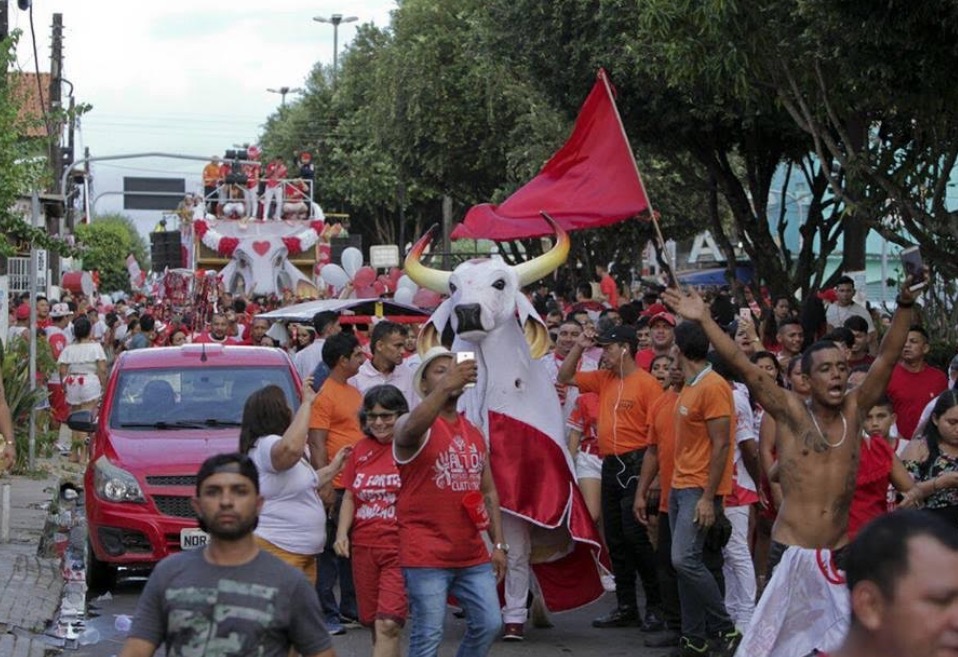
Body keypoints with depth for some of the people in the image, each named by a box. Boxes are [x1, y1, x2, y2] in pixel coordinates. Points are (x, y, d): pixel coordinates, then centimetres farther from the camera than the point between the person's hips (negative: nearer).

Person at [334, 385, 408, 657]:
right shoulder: (361, 449, 12)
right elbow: (350, 496, 19)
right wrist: (342, 533, 4)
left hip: (400, 548, -6)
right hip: (364, 547, 6)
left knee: (387, 626, -13)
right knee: (374, 625, 12)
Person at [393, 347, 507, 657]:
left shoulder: (474, 433, 16)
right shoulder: (412, 425, -6)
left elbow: (488, 490, 18)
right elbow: (412, 429, -33)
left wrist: (498, 543, 11)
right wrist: (446, 386, -46)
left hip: (473, 555, 7)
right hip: (426, 555, -7)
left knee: (489, 624, 7)